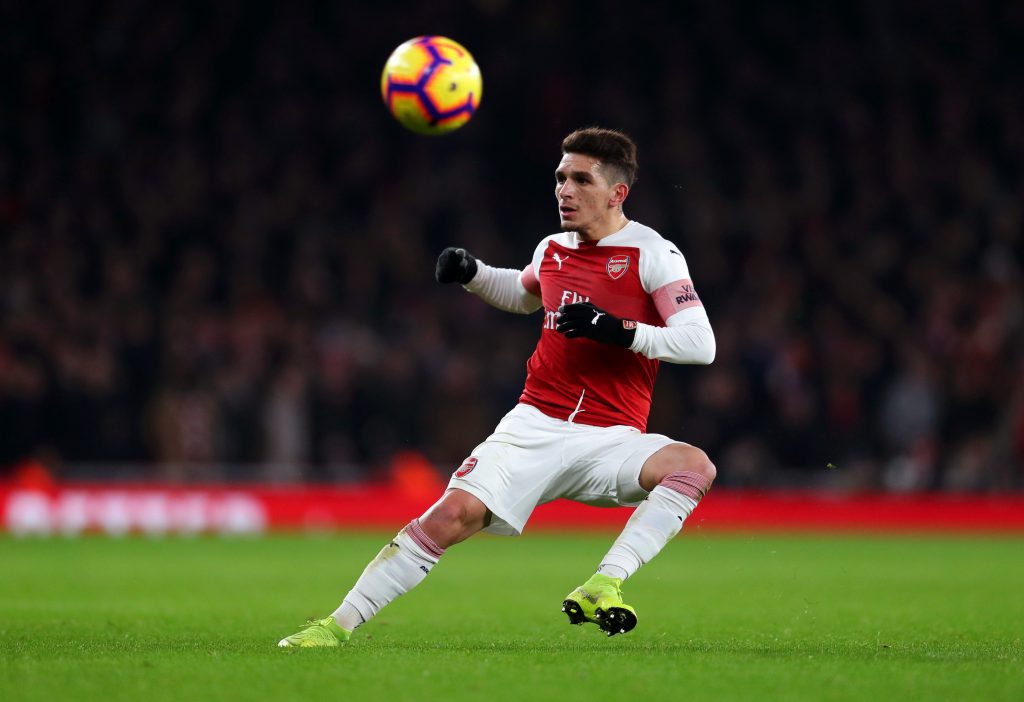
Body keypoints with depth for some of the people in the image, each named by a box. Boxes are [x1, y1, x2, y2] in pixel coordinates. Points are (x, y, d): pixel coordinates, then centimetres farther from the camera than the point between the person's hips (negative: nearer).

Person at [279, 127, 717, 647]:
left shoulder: (653, 254, -5)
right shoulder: (553, 250, 12)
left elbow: (701, 344, -15)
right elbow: (522, 294, 37)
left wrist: (619, 330, -26)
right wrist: (471, 273, 17)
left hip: (608, 443, -3)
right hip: (534, 425, 3)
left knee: (694, 465, -32)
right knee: (456, 513, -17)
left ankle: (603, 587, -36)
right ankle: (338, 625, -10)